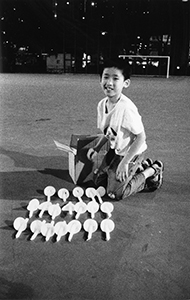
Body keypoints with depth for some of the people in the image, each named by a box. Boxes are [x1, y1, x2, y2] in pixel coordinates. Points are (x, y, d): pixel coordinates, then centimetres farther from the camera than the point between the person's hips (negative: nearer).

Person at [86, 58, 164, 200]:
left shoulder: (126, 108, -31)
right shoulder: (102, 104, -8)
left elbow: (141, 137, -25)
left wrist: (124, 162, -24)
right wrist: (97, 148, -5)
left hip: (132, 153, -7)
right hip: (116, 150, 8)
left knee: (115, 193, -5)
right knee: (99, 181, 17)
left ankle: (152, 170, 10)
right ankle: (140, 167, 25)